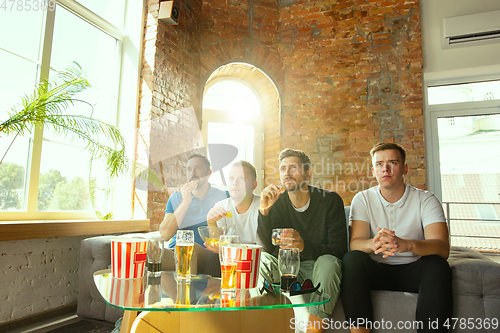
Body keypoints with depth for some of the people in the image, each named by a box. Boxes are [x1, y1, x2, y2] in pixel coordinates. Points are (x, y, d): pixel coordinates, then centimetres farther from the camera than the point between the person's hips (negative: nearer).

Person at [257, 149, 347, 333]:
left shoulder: (330, 200, -11)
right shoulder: (277, 202, -2)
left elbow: (338, 250, -16)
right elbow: (267, 247, -11)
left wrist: (304, 246, -35)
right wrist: (264, 209, -25)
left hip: (320, 268, -2)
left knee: (328, 262, -34)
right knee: (262, 260, -23)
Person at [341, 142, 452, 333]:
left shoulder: (426, 200, -4)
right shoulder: (363, 199, -2)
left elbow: (442, 247, -19)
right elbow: (355, 243, -14)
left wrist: (407, 244, -41)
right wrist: (374, 244, -40)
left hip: (412, 271, 0)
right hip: (376, 271, 0)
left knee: (437, 265, -29)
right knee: (352, 259, -29)